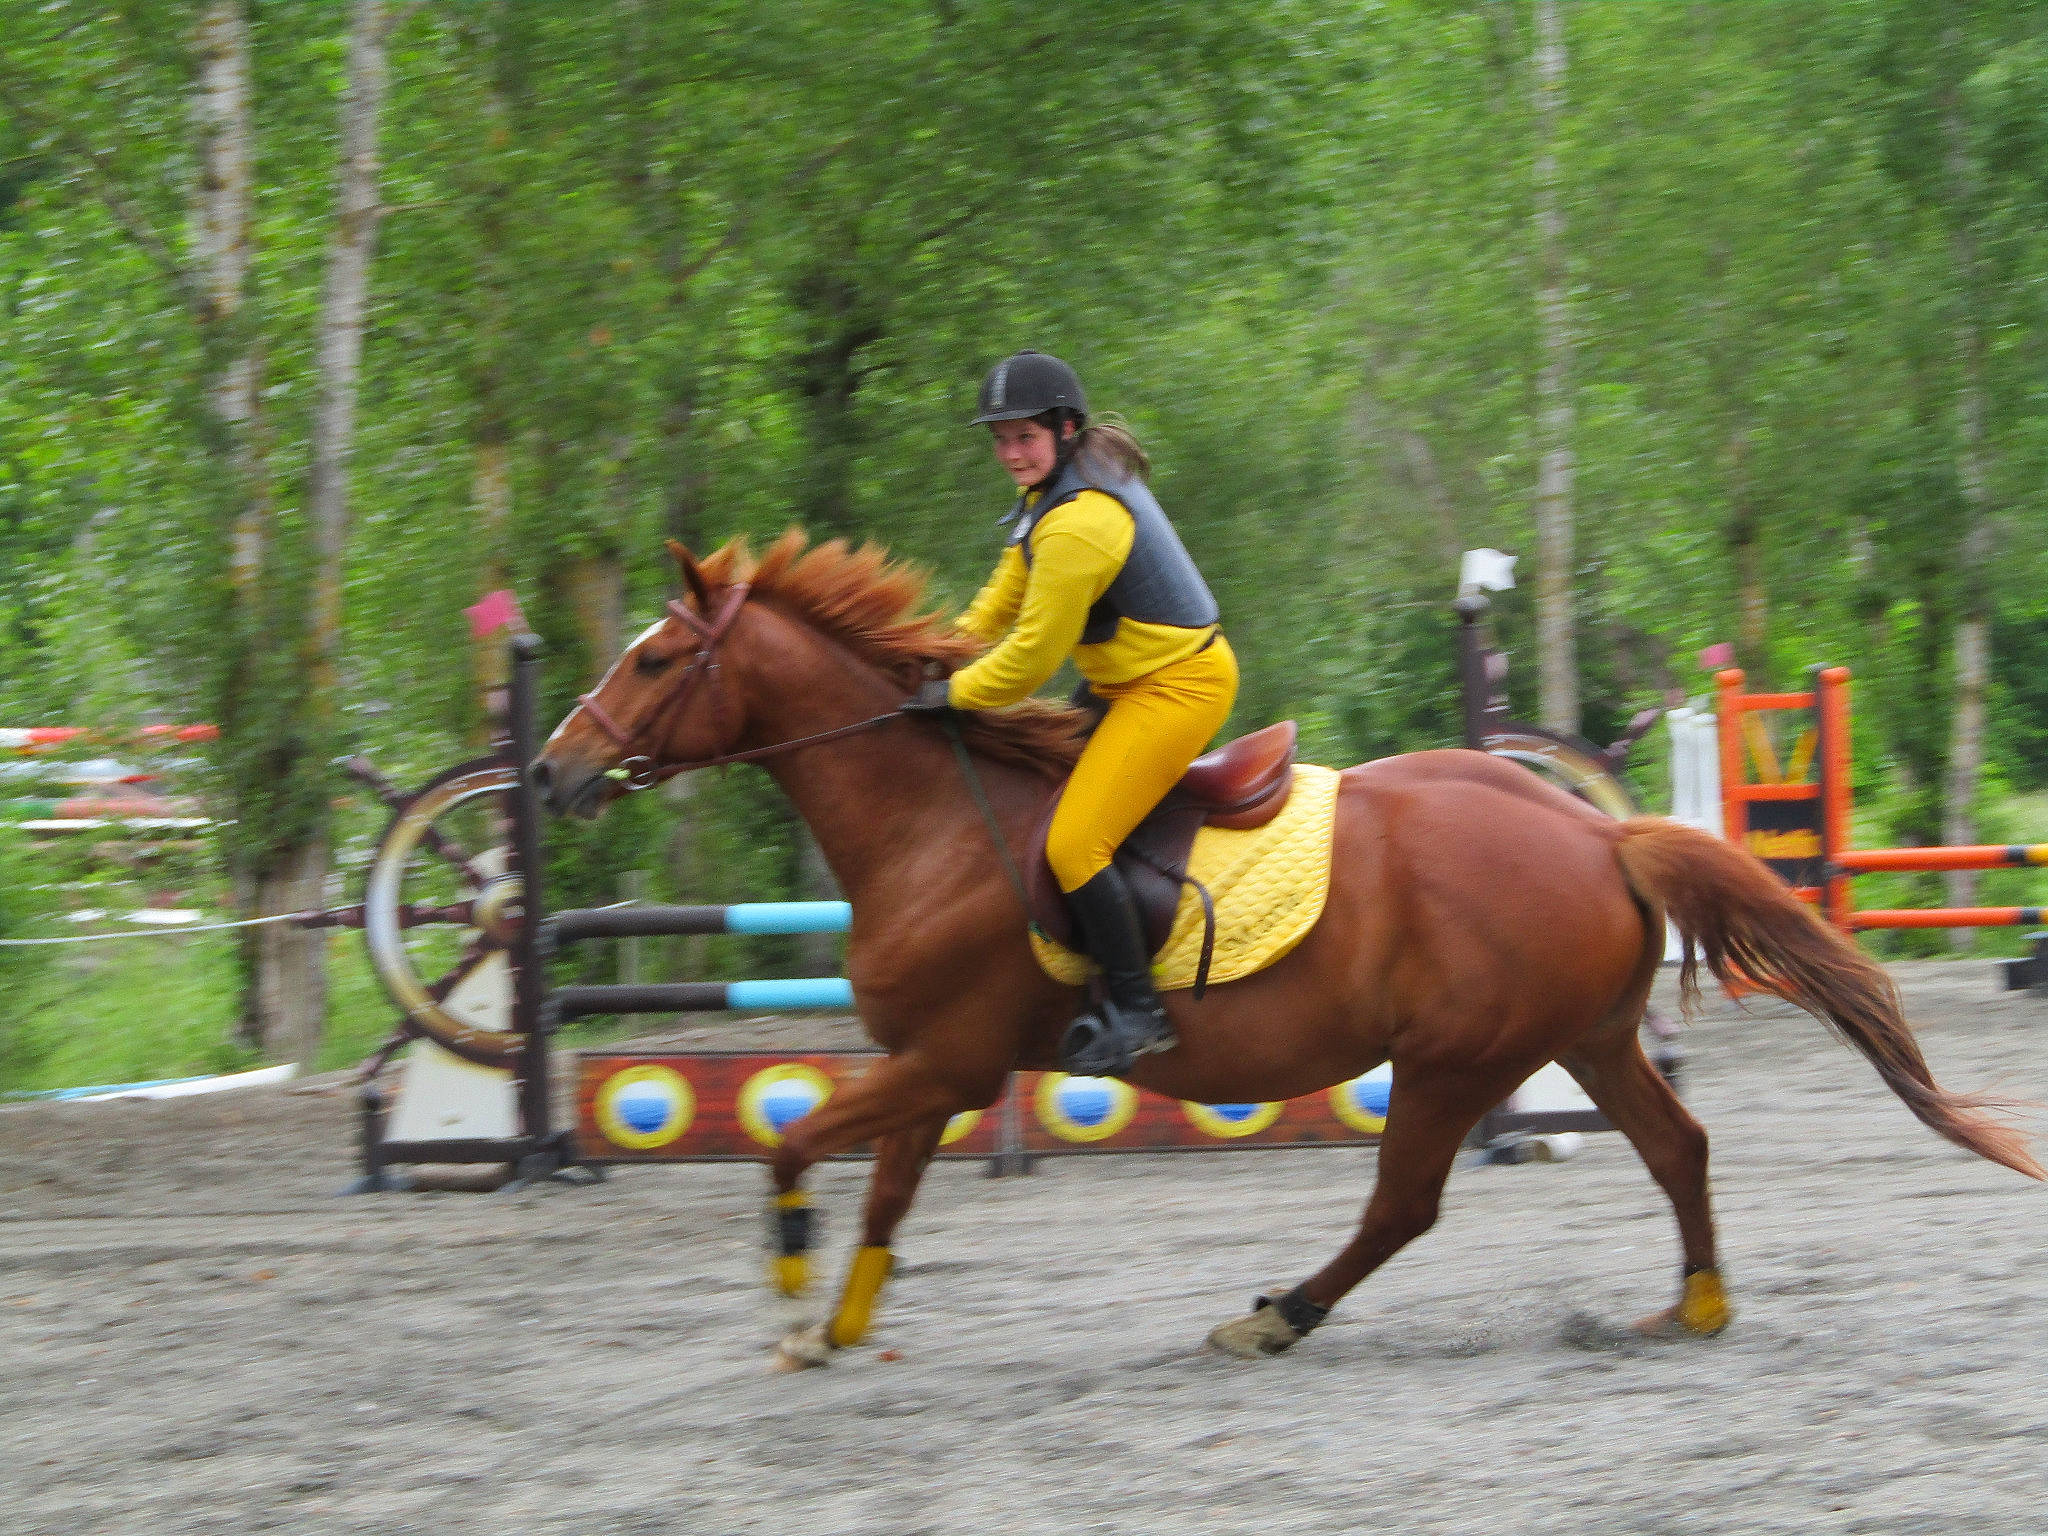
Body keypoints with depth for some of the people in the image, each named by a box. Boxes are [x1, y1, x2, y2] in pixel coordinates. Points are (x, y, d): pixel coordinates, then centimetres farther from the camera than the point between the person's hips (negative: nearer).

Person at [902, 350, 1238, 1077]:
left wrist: (951, 694, -8)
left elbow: (1033, 655, -20)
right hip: (1138, 680, 11)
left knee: (1073, 845, -17)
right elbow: (1009, 593, 20)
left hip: (1175, 687, -11)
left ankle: (1135, 1010, -8)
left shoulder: (1076, 526, -26)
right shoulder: (1061, 485, 7)